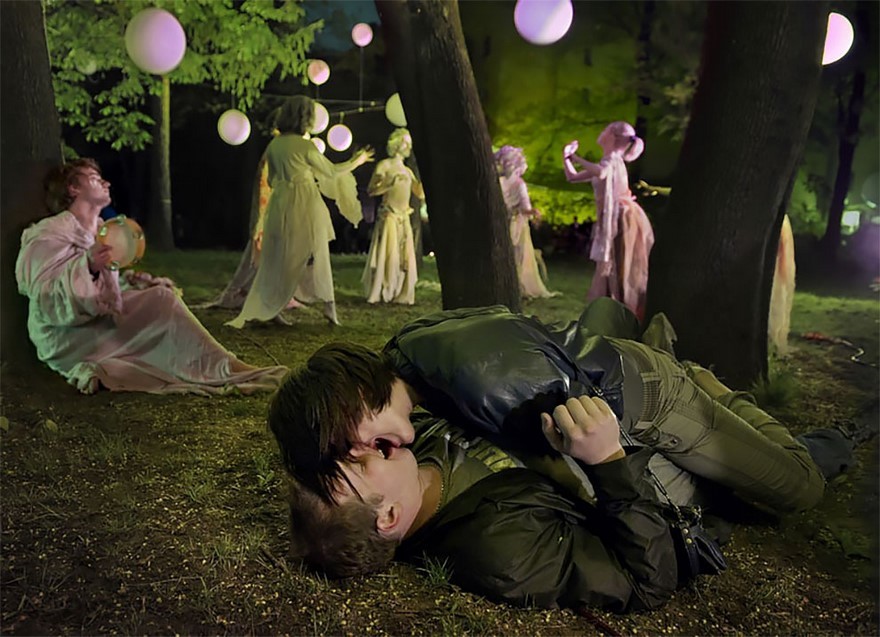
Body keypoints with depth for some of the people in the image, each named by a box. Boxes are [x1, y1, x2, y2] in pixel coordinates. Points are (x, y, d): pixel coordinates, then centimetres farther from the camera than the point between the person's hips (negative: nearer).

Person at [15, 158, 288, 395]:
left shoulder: (100, 230, 17)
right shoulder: (50, 234, -9)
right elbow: (46, 302, -19)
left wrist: (132, 280, -1)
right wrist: (88, 267, -33)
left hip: (101, 321, 9)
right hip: (66, 339, -9)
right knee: (162, 299, -19)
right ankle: (224, 370, -21)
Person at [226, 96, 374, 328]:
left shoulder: (274, 145, 6)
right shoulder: (305, 146, -12)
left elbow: (272, 179, 15)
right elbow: (332, 171, 0)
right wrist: (358, 161, 13)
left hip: (280, 205, 6)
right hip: (305, 205, -5)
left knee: (279, 258, 11)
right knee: (318, 255, 6)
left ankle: (268, 308, 10)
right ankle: (329, 305, 10)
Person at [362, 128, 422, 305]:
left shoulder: (407, 171, 20)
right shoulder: (384, 165, 1)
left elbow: (421, 194, 18)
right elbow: (371, 190, -7)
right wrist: (389, 184, -20)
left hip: (404, 218, 7)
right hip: (389, 216, -6)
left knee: (406, 258, 4)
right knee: (387, 255, -9)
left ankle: (401, 294, 11)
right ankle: (379, 293, -1)